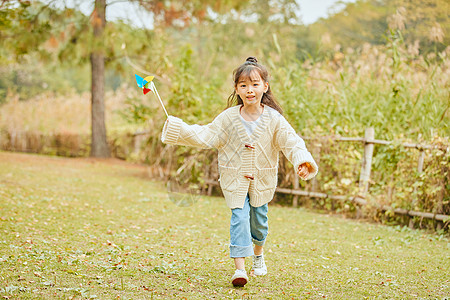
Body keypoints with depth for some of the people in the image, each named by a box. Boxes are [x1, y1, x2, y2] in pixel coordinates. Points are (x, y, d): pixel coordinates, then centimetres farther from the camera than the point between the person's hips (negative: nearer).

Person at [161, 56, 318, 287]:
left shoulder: (273, 119, -11)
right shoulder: (229, 117, -9)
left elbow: (291, 142, -14)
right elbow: (205, 136, -3)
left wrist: (302, 161, -30)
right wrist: (180, 130, -10)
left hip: (263, 179, 1)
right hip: (235, 177, -1)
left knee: (259, 218, 15)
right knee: (239, 218, -10)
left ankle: (258, 254, 44)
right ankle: (239, 268, -10)